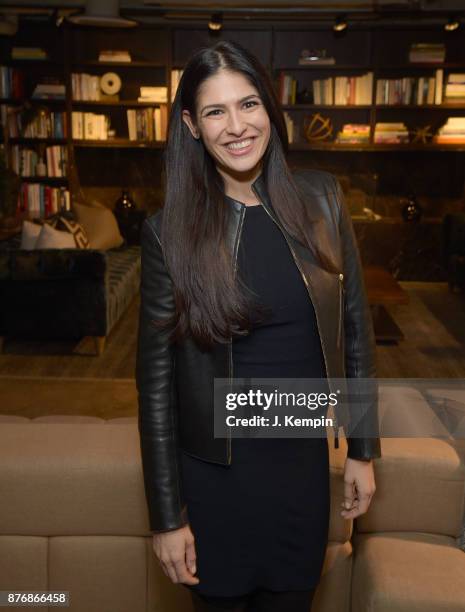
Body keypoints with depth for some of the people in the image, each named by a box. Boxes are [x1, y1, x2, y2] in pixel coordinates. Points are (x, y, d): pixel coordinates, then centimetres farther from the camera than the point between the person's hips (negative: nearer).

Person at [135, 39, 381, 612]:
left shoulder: (319, 199, -5)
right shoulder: (169, 231, -12)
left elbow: (354, 325, 3)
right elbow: (155, 378, -9)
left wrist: (363, 448, 4)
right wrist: (166, 517, -7)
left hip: (305, 461, 2)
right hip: (214, 475, -2)